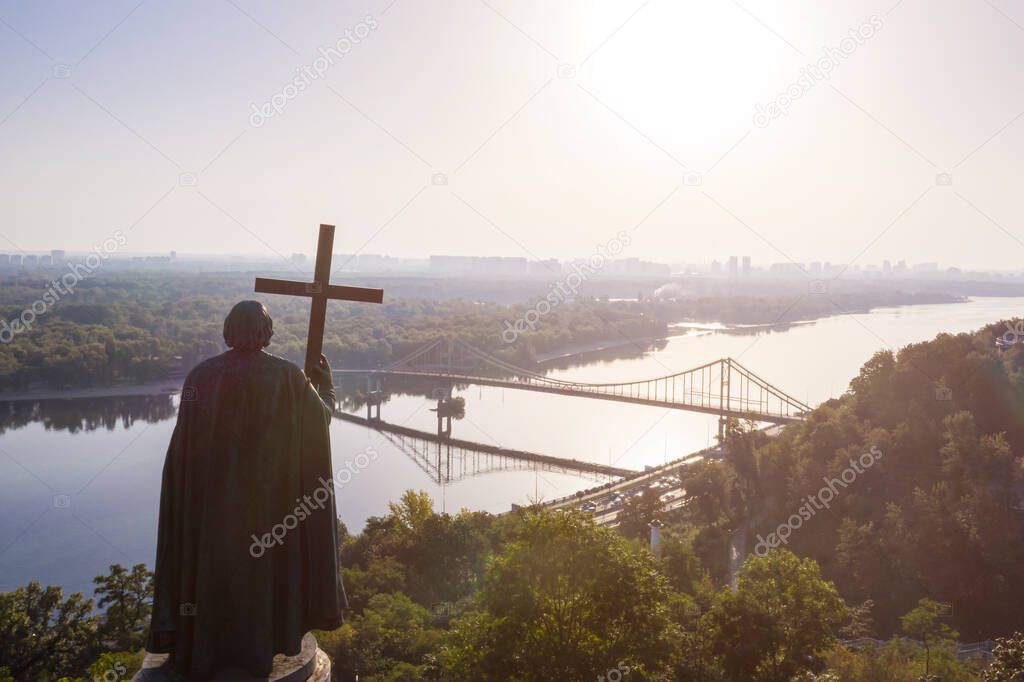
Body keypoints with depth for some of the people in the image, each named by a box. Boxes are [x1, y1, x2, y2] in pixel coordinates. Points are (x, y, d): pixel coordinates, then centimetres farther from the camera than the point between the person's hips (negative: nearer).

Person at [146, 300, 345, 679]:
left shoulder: (202, 374, -7)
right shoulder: (289, 377, -11)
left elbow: (185, 442, -3)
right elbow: (321, 417, 5)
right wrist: (325, 384, 23)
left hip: (211, 496, 1)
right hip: (267, 497, -1)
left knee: (206, 563, 17)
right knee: (259, 566, 15)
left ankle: (198, 648, 27)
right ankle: (256, 648, 24)